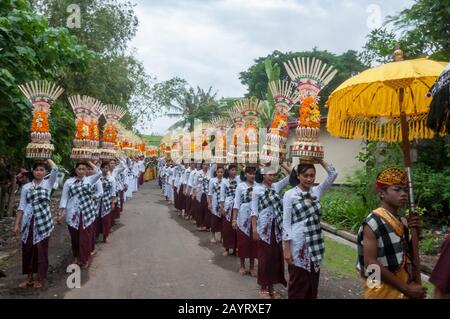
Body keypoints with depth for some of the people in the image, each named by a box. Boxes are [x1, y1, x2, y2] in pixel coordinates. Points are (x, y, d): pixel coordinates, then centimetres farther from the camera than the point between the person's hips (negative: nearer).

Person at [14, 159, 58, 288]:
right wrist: (16, 224, 2)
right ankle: (29, 277, 24)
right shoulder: (26, 187, 7)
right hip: (28, 221, 2)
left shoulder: (48, 184, 2)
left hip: (43, 221, -2)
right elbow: (21, 206, 6)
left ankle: (40, 278, 19)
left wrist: (47, 158, 1)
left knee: (41, 250, 5)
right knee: (27, 249, 8)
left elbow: (55, 169, -14)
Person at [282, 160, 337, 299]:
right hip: (298, 245, -5)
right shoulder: (290, 194, -7)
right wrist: (286, 248, -12)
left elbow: (333, 174, 4)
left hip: (315, 245, 5)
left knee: (313, 282, 13)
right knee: (298, 284, 5)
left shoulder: (316, 191, 6)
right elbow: (286, 223, -8)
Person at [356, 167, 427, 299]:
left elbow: (408, 254, 13)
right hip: (383, 291, -7)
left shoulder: (403, 221, 3)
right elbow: (371, 263, -22)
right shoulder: (373, 223, -19)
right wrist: (405, 288, -19)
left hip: (403, 290, 7)